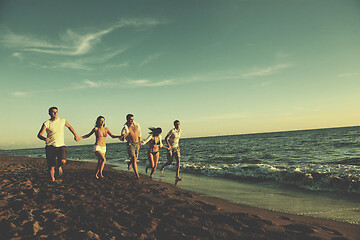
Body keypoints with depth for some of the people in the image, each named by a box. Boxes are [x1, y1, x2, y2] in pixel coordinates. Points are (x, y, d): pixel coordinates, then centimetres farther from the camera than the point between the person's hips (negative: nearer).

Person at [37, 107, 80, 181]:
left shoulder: (62, 121, 5)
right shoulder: (46, 123, -3)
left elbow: (69, 126, 25)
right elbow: (39, 135, -9)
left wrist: (75, 135, 23)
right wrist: (44, 138, -30)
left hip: (61, 146, 1)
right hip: (50, 147, -1)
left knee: (63, 161, -23)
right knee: (51, 167, 0)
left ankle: (59, 166, 13)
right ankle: (53, 180, 21)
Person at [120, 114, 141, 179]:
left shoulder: (136, 125, 2)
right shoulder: (125, 128, -7)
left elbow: (139, 131, 22)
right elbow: (122, 139, -8)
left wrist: (139, 141, 26)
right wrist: (123, 137, -32)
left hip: (137, 144, 4)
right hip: (130, 144, -4)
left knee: (135, 159, 13)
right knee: (134, 158, -18)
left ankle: (129, 163, 49)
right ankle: (137, 174, -16)